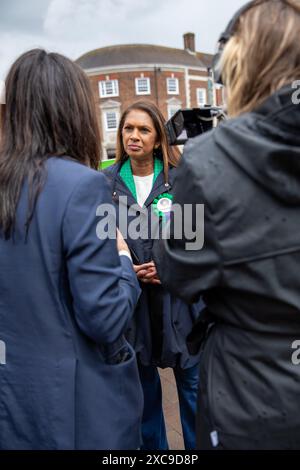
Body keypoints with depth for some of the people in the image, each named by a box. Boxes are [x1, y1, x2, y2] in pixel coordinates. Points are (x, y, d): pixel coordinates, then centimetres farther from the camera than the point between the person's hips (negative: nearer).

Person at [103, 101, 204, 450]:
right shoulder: (106, 182, 2)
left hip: (178, 296, -1)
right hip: (130, 298, 2)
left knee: (192, 382, 11)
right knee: (142, 386, 18)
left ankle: (198, 444, 35)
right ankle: (152, 445, 41)